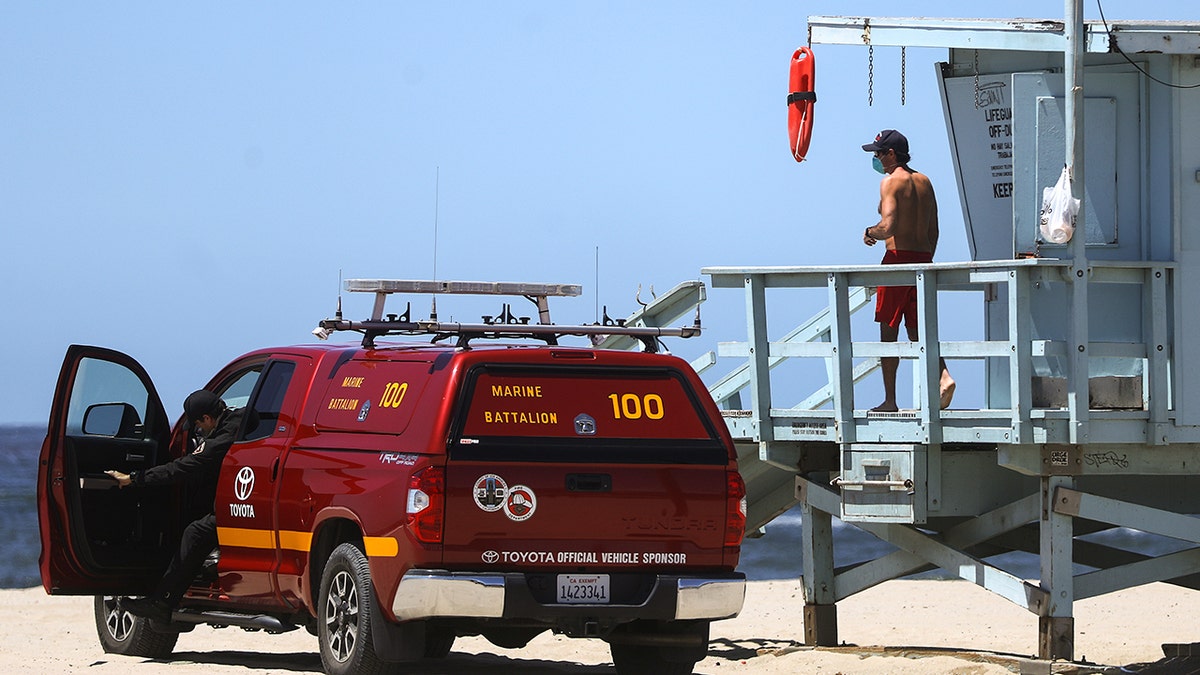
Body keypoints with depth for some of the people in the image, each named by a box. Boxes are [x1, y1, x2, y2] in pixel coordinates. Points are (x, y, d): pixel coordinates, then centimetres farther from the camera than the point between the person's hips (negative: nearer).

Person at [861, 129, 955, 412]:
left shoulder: (891, 182, -9)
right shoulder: (924, 181, 13)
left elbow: (888, 227, -20)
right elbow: (933, 231, 14)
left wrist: (869, 233, 0)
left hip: (898, 258, -7)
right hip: (923, 258, 7)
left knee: (888, 333, 2)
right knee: (918, 330, 11)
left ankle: (890, 400, 3)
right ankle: (942, 375, -14)